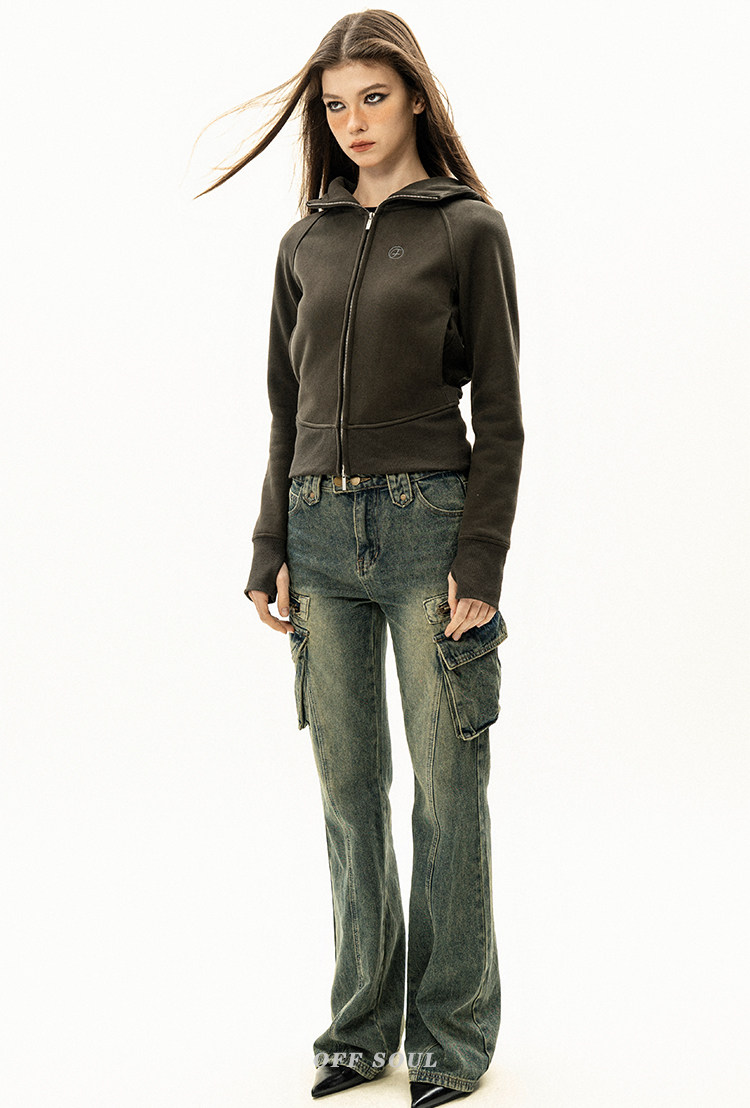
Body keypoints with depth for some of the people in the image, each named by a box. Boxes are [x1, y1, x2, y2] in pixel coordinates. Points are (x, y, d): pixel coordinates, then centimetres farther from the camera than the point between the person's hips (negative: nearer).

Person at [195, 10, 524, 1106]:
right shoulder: (306, 243, 13)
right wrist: (273, 550, 7)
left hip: (428, 521, -4)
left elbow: (500, 413, -3)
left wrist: (479, 562, -10)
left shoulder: (468, 228, 1)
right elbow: (288, 408, 15)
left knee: (446, 788, 2)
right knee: (349, 788, 9)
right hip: (320, 526, 4)